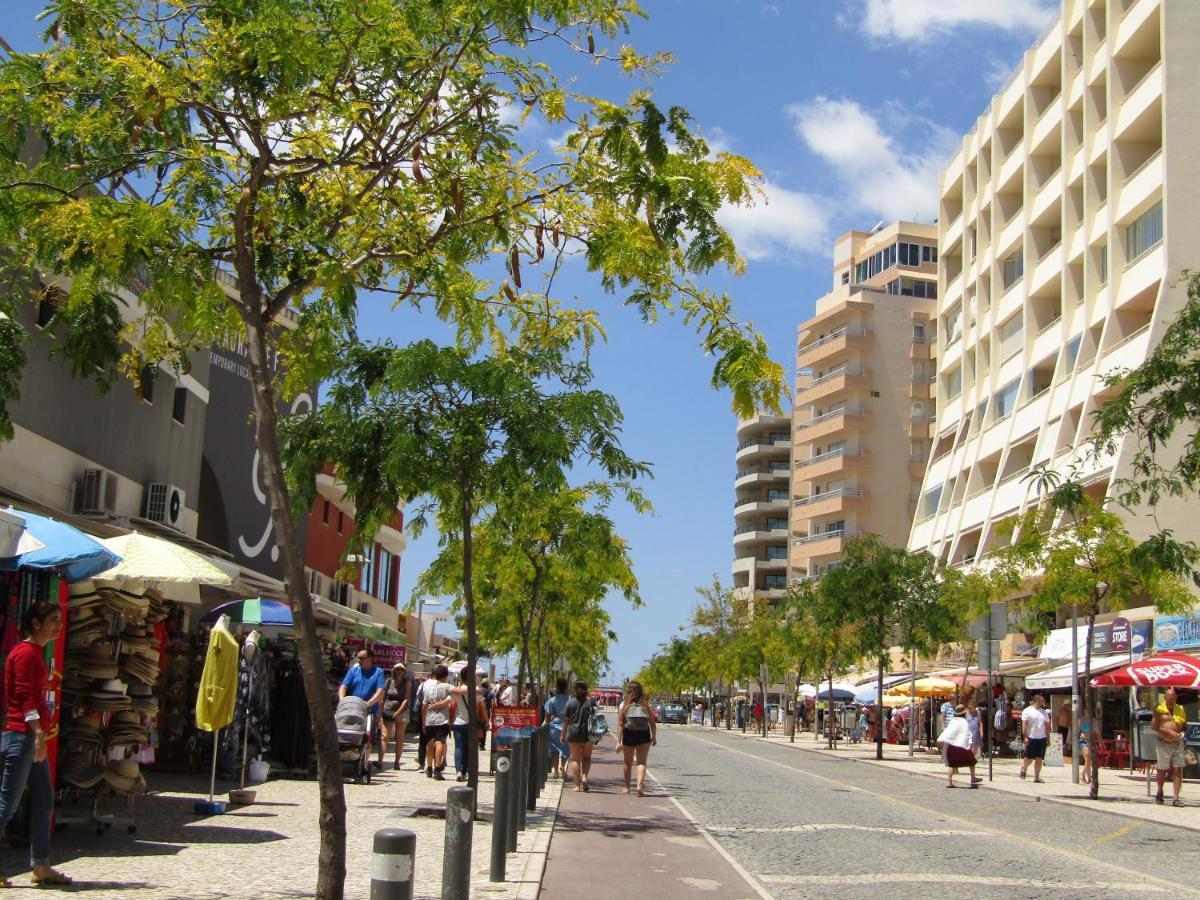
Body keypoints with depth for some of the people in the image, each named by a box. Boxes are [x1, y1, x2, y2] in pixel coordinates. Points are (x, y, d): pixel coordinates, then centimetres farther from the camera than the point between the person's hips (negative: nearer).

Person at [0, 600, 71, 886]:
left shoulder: (36, 653, 18)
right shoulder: (26, 652, -10)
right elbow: (25, 696, -19)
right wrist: (38, 732, -25)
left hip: (35, 737, 10)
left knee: (44, 802, 9)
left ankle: (41, 867, 13)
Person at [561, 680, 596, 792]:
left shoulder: (571, 702, 0)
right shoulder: (591, 702, -1)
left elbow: (565, 720, 1)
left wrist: (563, 735, 9)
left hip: (573, 733, 0)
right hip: (587, 733, 0)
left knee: (575, 759, 9)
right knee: (587, 757, 15)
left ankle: (577, 785, 4)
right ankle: (584, 777, -7)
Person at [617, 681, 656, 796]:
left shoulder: (624, 705, -6)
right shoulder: (646, 705, -3)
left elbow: (620, 724, -10)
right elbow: (653, 724, -2)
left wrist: (619, 741, -9)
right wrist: (654, 737, 12)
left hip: (628, 736, 0)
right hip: (644, 736, 0)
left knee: (628, 763, 17)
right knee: (642, 762, 2)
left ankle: (627, 787, 27)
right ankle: (640, 784, -20)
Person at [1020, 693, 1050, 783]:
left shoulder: (1044, 712, 13)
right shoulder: (1027, 711, -5)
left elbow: (1047, 726, 16)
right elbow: (1024, 725, -9)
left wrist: (1048, 738, 12)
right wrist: (1025, 737, -15)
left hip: (1042, 738, 5)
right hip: (1031, 738, -5)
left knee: (1039, 759, 2)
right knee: (1029, 758, 1)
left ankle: (1037, 777, 5)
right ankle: (1023, 770, 27)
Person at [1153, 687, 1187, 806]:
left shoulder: (1180, 709, 10)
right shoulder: (1159, 710, -2)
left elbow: (1185, 726, 17)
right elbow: (1154, 726, -10)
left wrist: (1183, 732, -6)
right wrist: (1169, 732, -18)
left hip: (1178, 744, 3)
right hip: (1164, 744, -3)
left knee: (1178, 771, -3)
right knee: (1162, 769, 7)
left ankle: (1176, 798, 0)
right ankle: (1159, 792, 30)